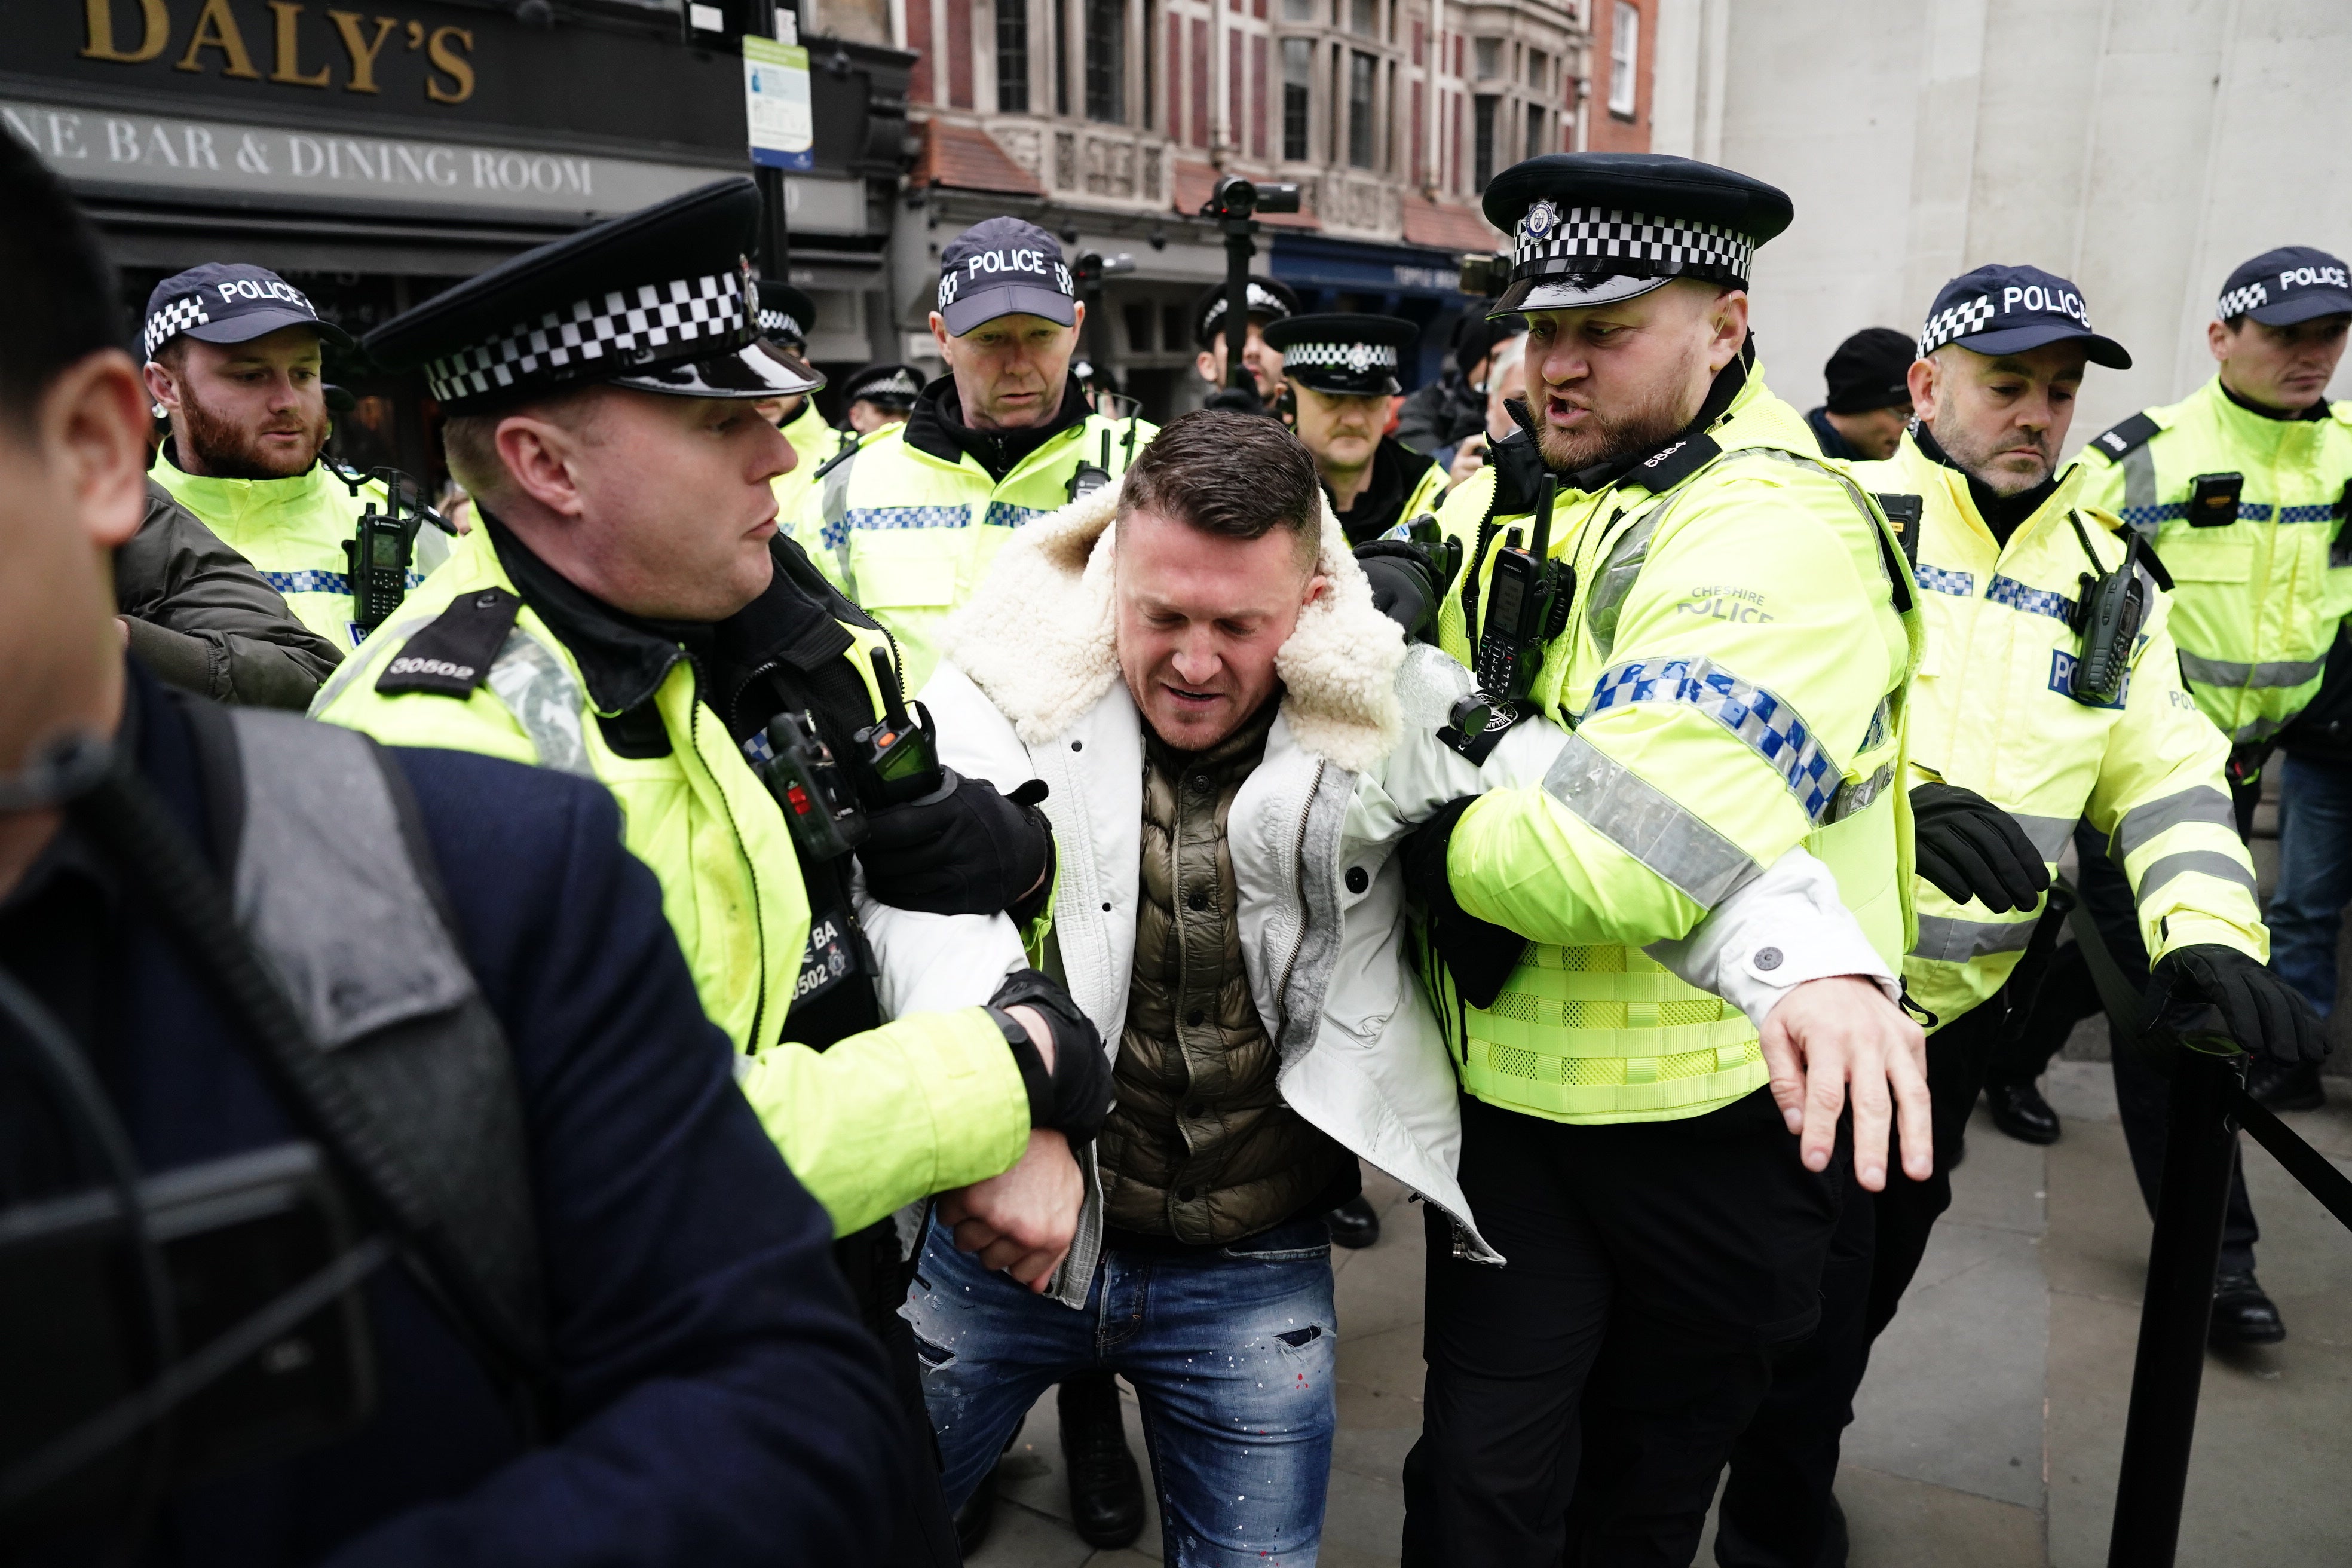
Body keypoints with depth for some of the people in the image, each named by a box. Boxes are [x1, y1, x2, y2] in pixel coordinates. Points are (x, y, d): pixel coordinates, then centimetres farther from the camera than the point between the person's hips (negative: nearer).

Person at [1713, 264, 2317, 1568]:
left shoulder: (2107, 576, 9)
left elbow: (2167, 776, 6)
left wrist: (2210, 930, -11)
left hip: (1962, 1005, 6)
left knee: (1876, 1270, 22)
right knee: (1807, 1294, 1)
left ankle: (1788, 1453, 48)